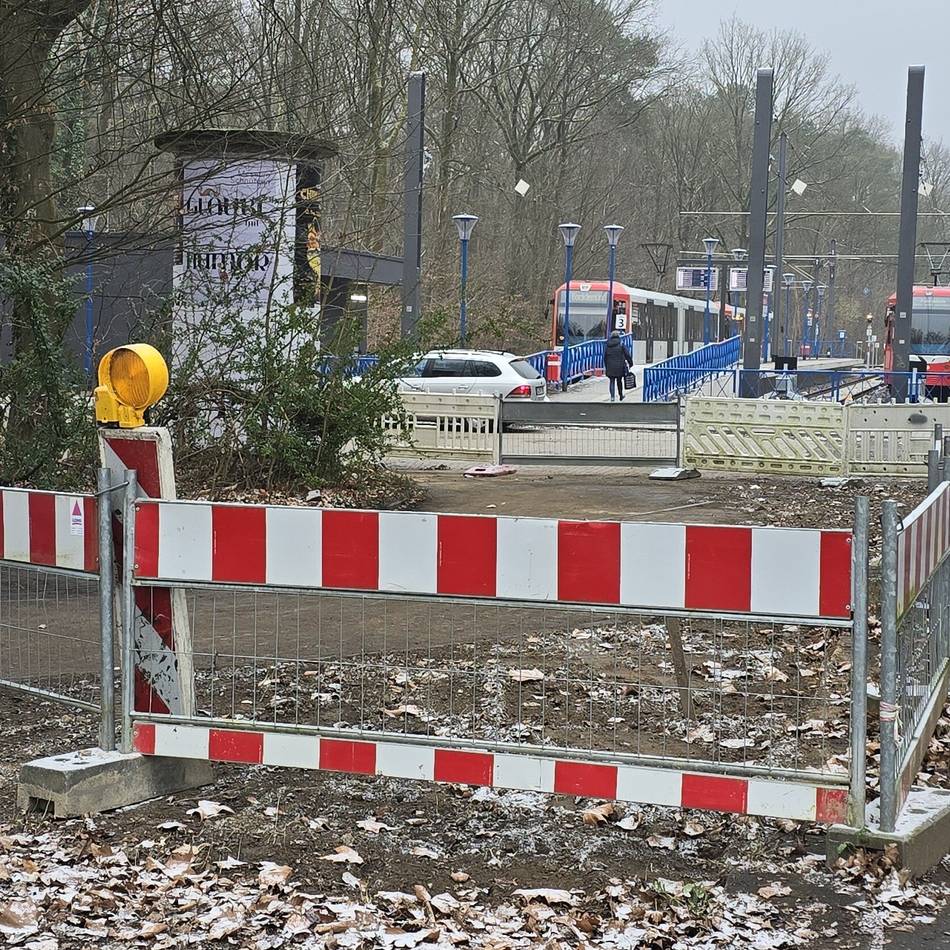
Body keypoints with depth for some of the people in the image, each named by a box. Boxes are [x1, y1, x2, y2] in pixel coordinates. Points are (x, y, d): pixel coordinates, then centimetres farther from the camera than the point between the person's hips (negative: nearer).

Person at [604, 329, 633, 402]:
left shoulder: (607, 345, 4)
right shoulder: (621, 344, -4)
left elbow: (605, 357, 9)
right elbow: (627, 355, -5)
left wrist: (606, 367, 16)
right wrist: (630, 363, 7)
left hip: (610, 367, 1)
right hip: (620, 367, -1)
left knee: (612, 382, 5)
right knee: (619, 381, 12)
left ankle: (612, 397, -8)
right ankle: (621, 396, 24)